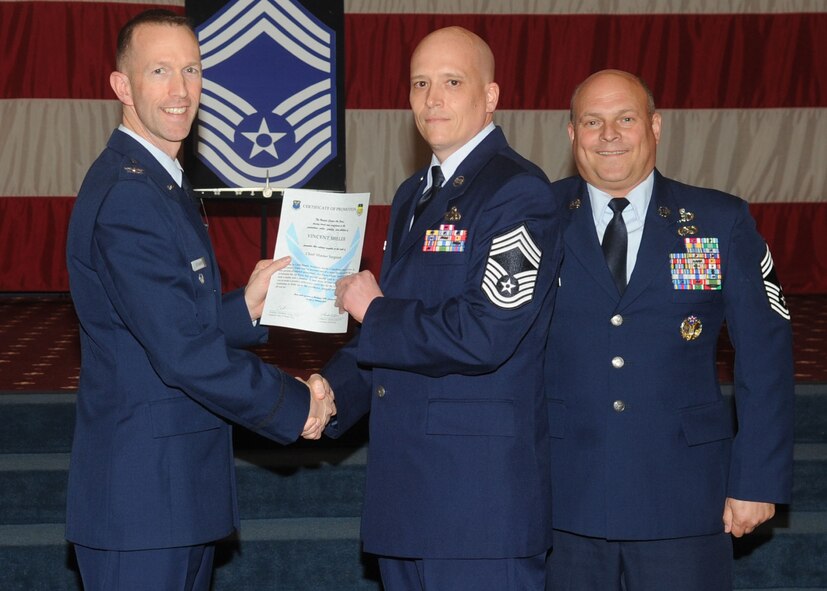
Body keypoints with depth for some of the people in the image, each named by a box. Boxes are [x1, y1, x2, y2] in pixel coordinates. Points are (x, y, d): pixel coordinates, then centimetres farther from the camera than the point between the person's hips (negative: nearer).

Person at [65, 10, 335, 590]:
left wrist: (246, 307, 2)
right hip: (141, 497, -10)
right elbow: (182, 352, -23)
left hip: (182, 490, 10)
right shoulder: (126, 196, -19)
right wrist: (293, 405, -13)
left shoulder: (163, 184, 15)